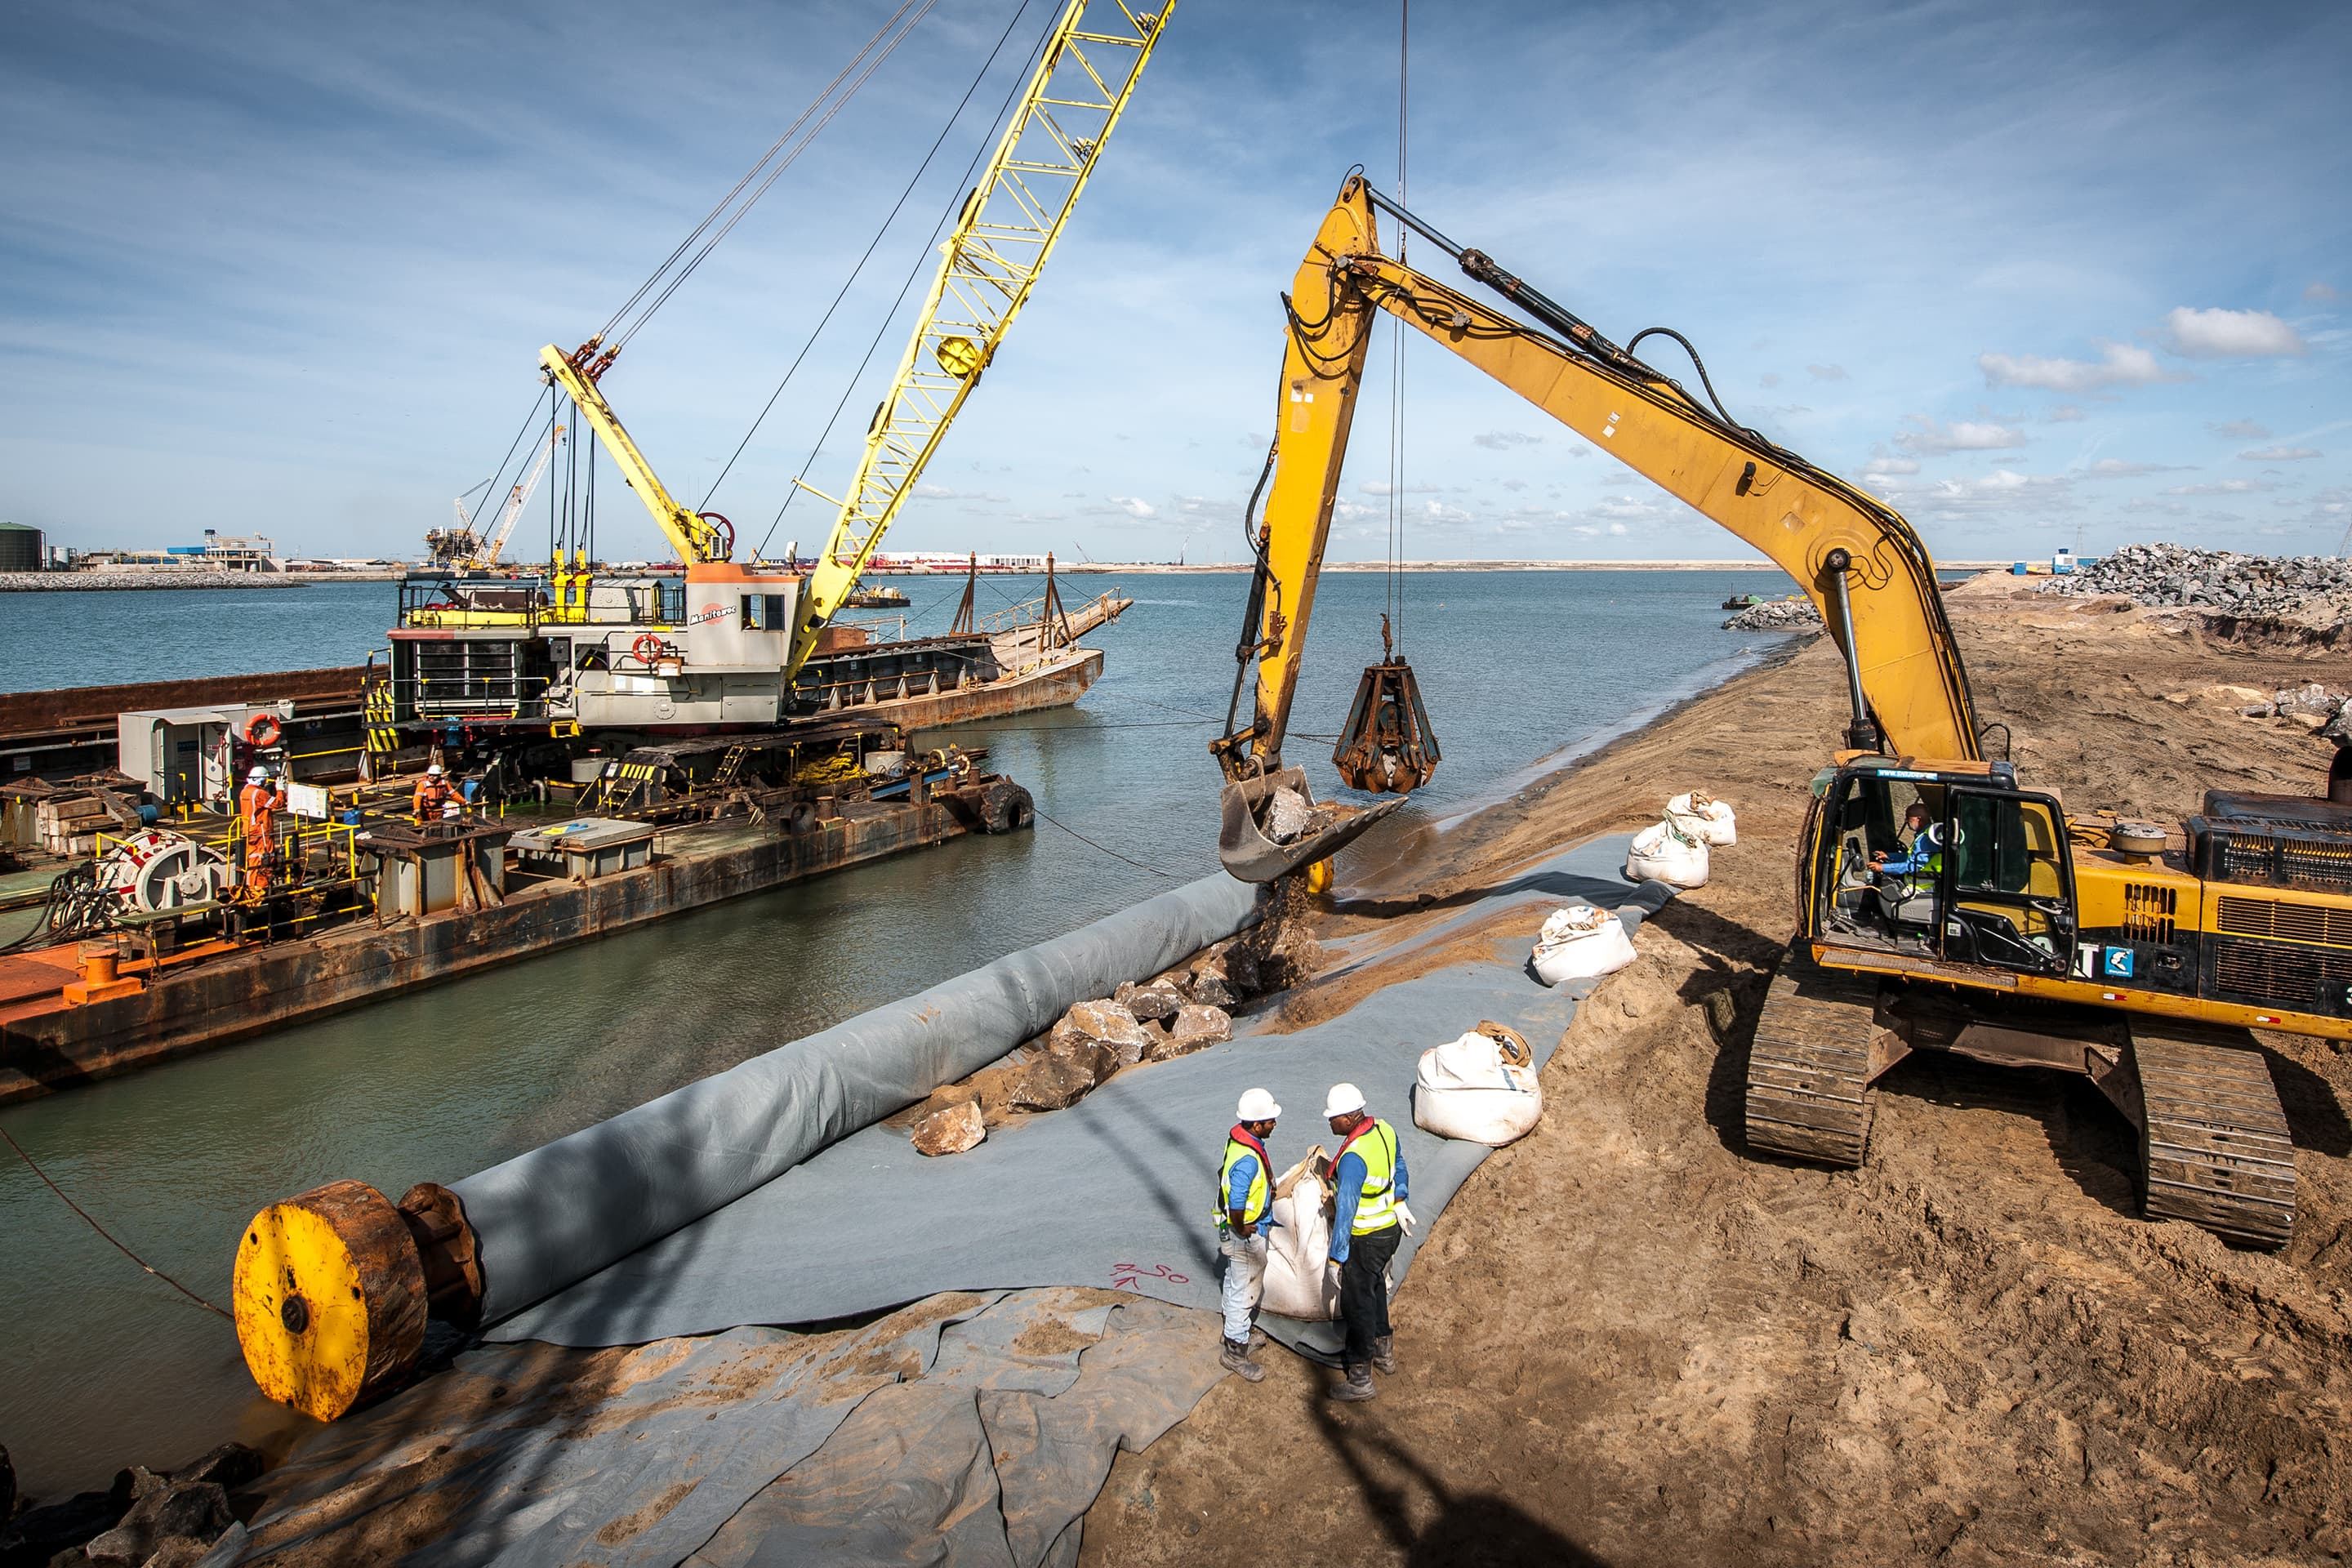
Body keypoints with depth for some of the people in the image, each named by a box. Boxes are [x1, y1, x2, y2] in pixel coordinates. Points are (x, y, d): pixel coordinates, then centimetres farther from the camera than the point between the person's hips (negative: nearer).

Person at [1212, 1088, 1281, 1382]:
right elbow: (1236, 1203, -41)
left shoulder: (1239, 1137, -4)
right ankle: (1235, 1352, 21)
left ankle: (1235, 1332, 46)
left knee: (1236, 1284, 27)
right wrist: (1241, 1228, -23)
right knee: (1246, 1292, 6)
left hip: (1241, 1231, 10)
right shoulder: (1248, 1160, -35)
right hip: (1247, 1234, -10)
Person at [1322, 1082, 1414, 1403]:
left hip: (1366, 1239, -9)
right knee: (1375, 1288, 27)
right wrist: (1399, 1203, 28)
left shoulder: (1353, 1157, -32)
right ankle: (1384, 1350, 45)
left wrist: (1337, 1257, -19)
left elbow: (1346, 1210, -27)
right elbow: (1399, 1166, 13)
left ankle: (1360, 1379, 18)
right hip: (1392, 1228, 9)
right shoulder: (1384, 1129, -6)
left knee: (1357, 1304, 6)